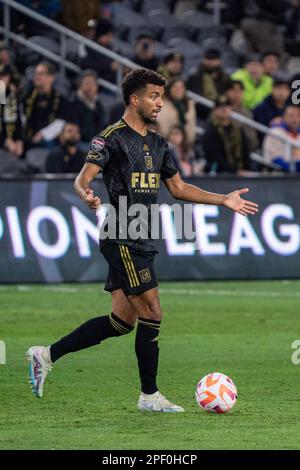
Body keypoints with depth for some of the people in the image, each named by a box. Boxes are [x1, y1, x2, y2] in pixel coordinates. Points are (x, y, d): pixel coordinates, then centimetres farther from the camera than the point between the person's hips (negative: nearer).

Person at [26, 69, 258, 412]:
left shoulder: (157, 143, 17)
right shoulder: (112, 137, -8)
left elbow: (178, 188, 25)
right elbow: (83, 179, -15)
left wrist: (224, 200, 19)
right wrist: (86, 196, -39)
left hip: (143, 242, 9)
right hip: (122, 240, -9)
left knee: (122, 320, 8)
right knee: (152, 313, -8)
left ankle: (46, 355, 15)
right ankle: (149, 395, 2)